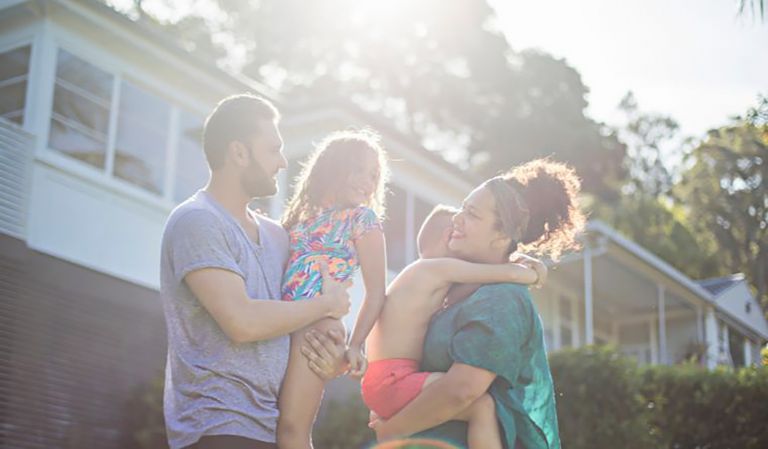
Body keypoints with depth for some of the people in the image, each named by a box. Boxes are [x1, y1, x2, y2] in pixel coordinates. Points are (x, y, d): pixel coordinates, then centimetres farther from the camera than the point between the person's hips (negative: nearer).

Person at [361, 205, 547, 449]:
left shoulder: (419, 273, 23)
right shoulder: (439, 268, -6)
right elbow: (510, 273, -12)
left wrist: (519, 264, 18)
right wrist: (533, 275, 9)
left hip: (381, 382, 10)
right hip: (393, 381, -10)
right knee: (481, 405, -25)